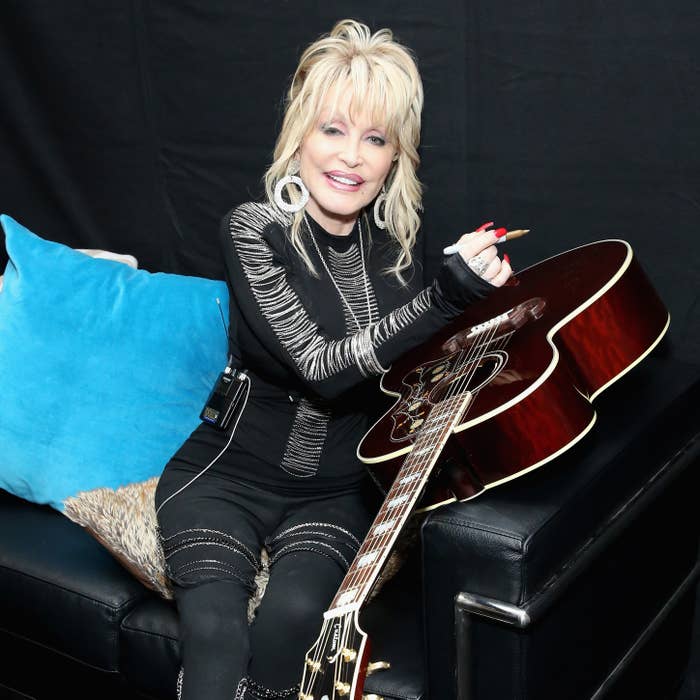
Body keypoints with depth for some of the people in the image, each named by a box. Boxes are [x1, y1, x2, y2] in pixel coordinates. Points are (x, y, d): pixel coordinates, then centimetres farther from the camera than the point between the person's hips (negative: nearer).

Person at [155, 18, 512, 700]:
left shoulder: (389, 245, 1)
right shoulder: (253, 229, -12)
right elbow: (320, 367, -21)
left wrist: (483, 290, -8)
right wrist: (446, 296, -27)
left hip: (335, 490, 3)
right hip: (229, 472, -2)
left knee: (293, 615, -25)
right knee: (214, 633, -27)